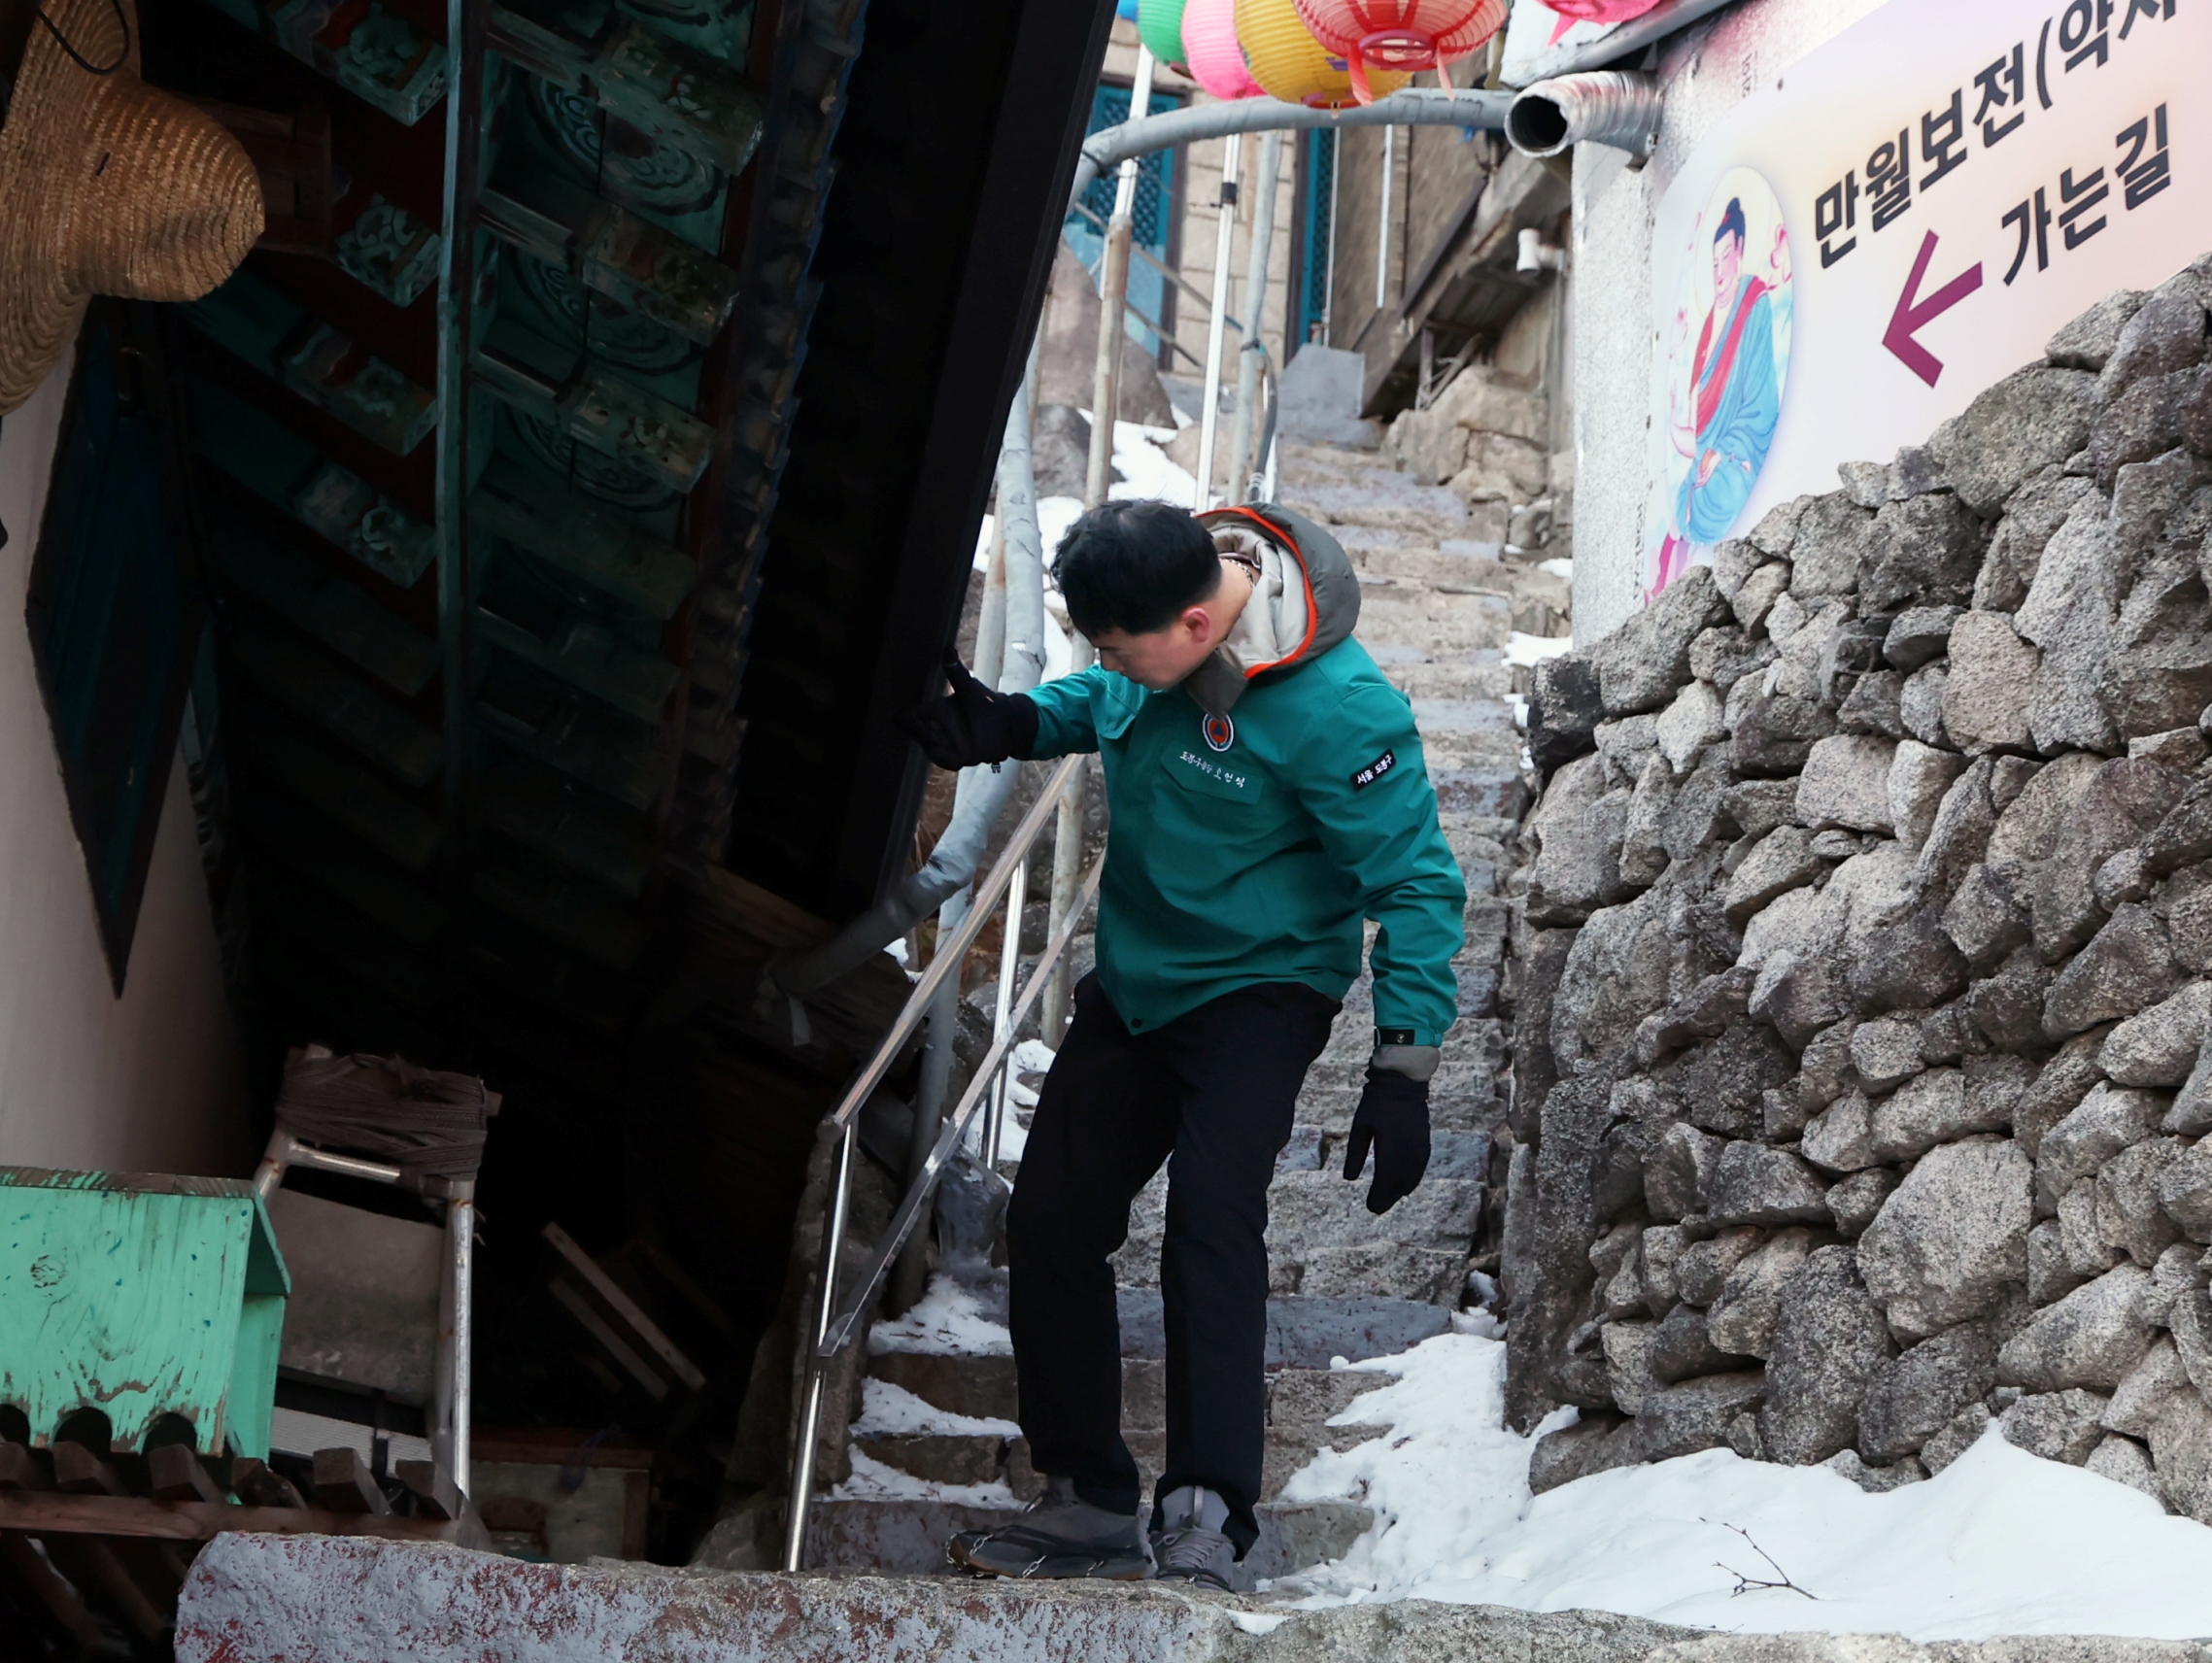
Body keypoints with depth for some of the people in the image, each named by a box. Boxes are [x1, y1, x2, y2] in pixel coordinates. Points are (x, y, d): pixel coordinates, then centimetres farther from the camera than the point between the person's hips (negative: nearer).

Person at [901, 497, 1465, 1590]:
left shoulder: (1337, 709, -28)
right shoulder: (1175, 579, -8)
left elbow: (1416, 886, -20)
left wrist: (1403, 1071, -24)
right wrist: (1017, 724, -6)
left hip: (1257, 994, -7)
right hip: (1132, 985, 7)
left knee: (1210, 1224, -25)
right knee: (1050, 1221, 5)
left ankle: (1205, 1524, -25)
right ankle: (1090, 1505, 18)